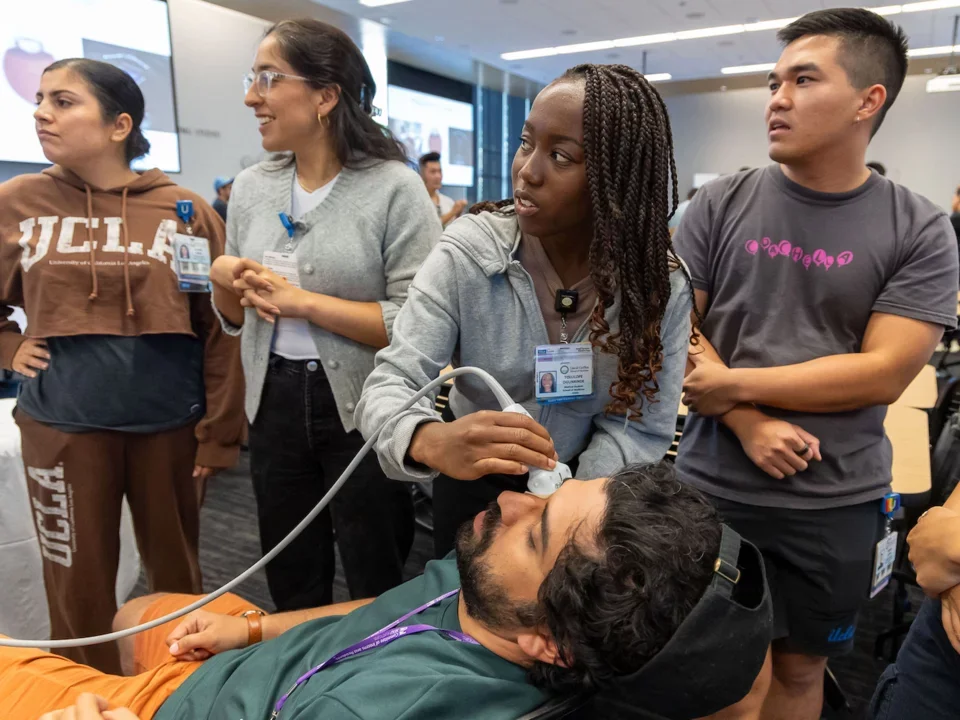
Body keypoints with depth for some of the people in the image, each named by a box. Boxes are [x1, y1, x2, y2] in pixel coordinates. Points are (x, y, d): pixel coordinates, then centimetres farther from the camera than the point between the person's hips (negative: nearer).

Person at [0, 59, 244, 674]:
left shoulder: (184, 210, -3)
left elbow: (219, 328, -3)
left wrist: (218, 432, -5)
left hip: (169, 421, 0)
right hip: (63, 424, 1)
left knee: (178, 577, 15)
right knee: (79, 586, 12)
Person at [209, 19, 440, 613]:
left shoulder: (394, 188, -12)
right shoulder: (251, 188, 6)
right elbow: (236, 319, 15)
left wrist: (303, 301, -20)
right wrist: (223, 278, -7)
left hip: (365, 411, -5)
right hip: (275, 403, 6)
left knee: (377, 591, 13)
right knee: (291, 585, 21)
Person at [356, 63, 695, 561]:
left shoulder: (662, 283, -16)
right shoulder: (469, 251, -21)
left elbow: (641, 427, -16)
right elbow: (391, 382, -25)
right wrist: (431, 440, -47)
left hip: (588, 495, 1)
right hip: (474, 486, 0)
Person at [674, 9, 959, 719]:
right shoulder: (721, 205, -3)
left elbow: (884, 373, -12)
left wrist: (732, 383, -15)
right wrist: (748, 425, -16)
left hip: (835, 502, 0)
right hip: (708, 487, 1)